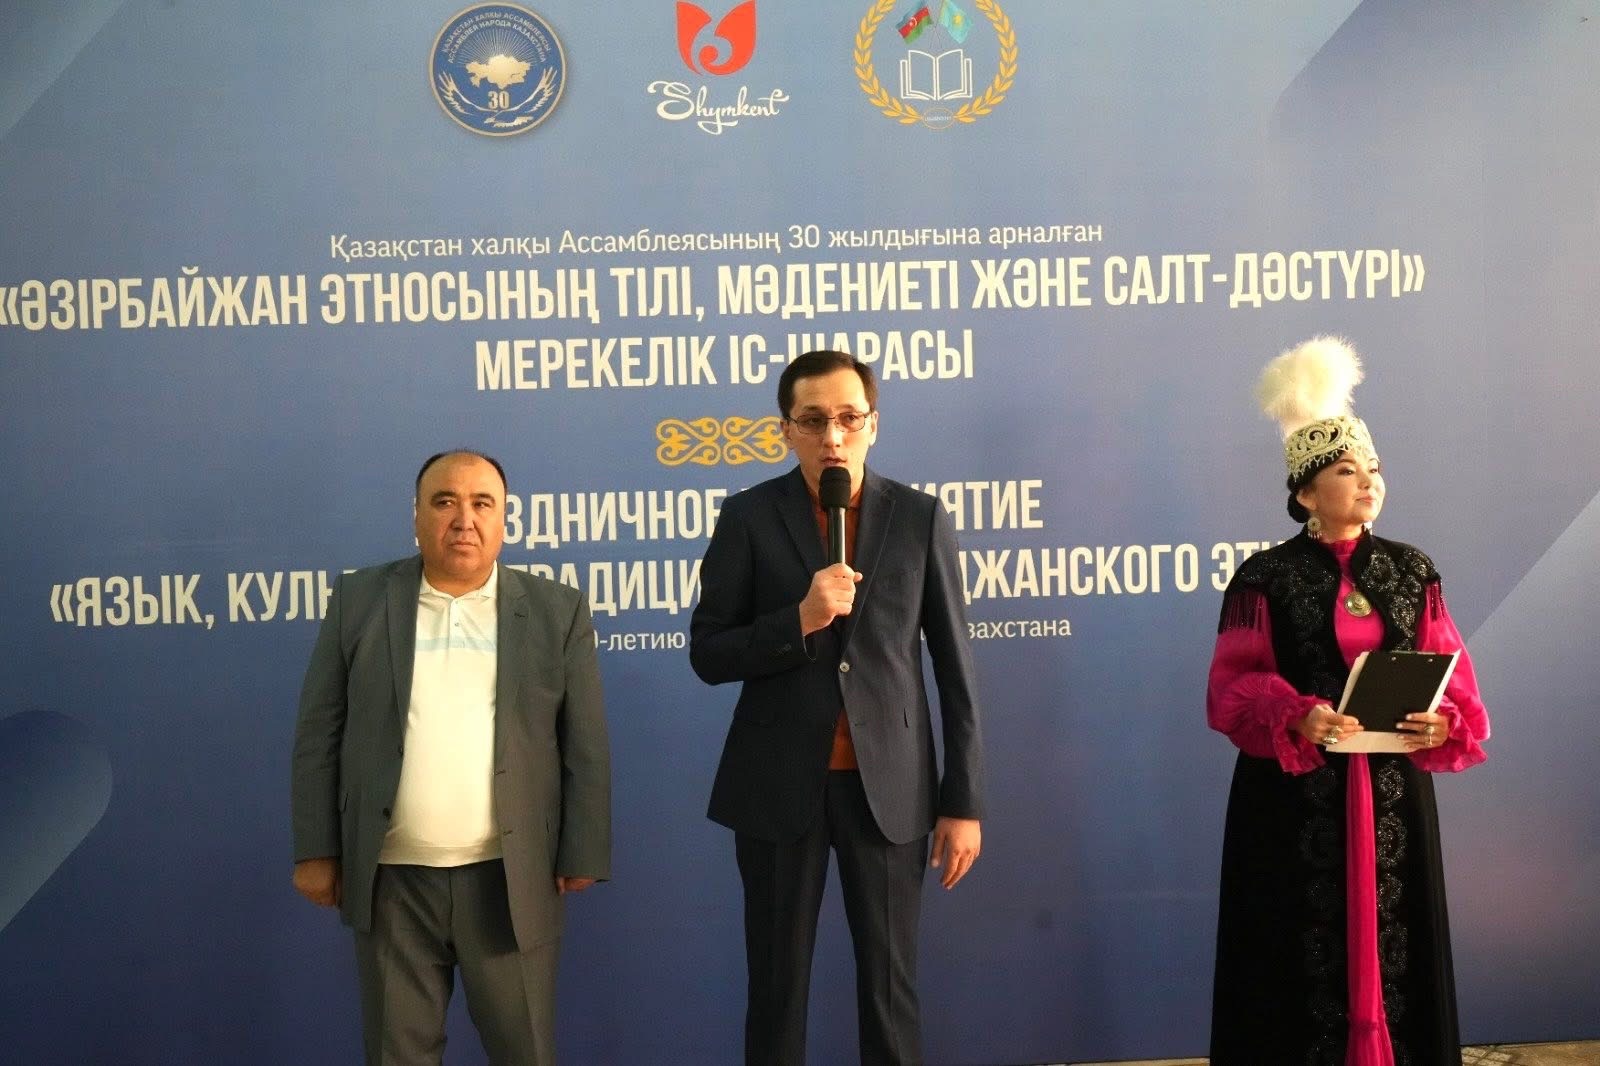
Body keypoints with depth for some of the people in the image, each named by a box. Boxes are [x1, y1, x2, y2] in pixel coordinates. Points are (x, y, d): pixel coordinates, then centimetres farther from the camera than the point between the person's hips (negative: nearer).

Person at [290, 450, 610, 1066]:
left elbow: (585, 747, 1)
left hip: (511, 879, 0)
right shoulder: (359, 601, 2)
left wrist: (581, 856, -2)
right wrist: (316, 851, -1)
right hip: (390, 880, 1)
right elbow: (319, 733, 3)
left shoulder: (558, 612, 1)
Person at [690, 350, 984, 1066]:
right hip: (779, 786, 0)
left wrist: (962, 802, 0)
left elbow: (954, 669, 2)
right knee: (776, 983, 10)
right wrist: (800, 619, -19)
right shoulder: (749, 517, -1)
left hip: (888, 786, 0)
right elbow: (708, 655, -3)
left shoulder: (920, 518, 1)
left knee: (890, 982, 9)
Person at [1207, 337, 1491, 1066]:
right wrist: (1298, 718, -26)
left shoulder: (1413, 573, 8)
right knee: (1304, 954, 1)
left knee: (1393, 944, 8)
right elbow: (1233, 688, -9)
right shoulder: (1265, 578, -4)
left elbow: (1450, 676, 4)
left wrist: (1445, 722, -17)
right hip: (1294, 801, -3)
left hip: (1392, 797, 4)